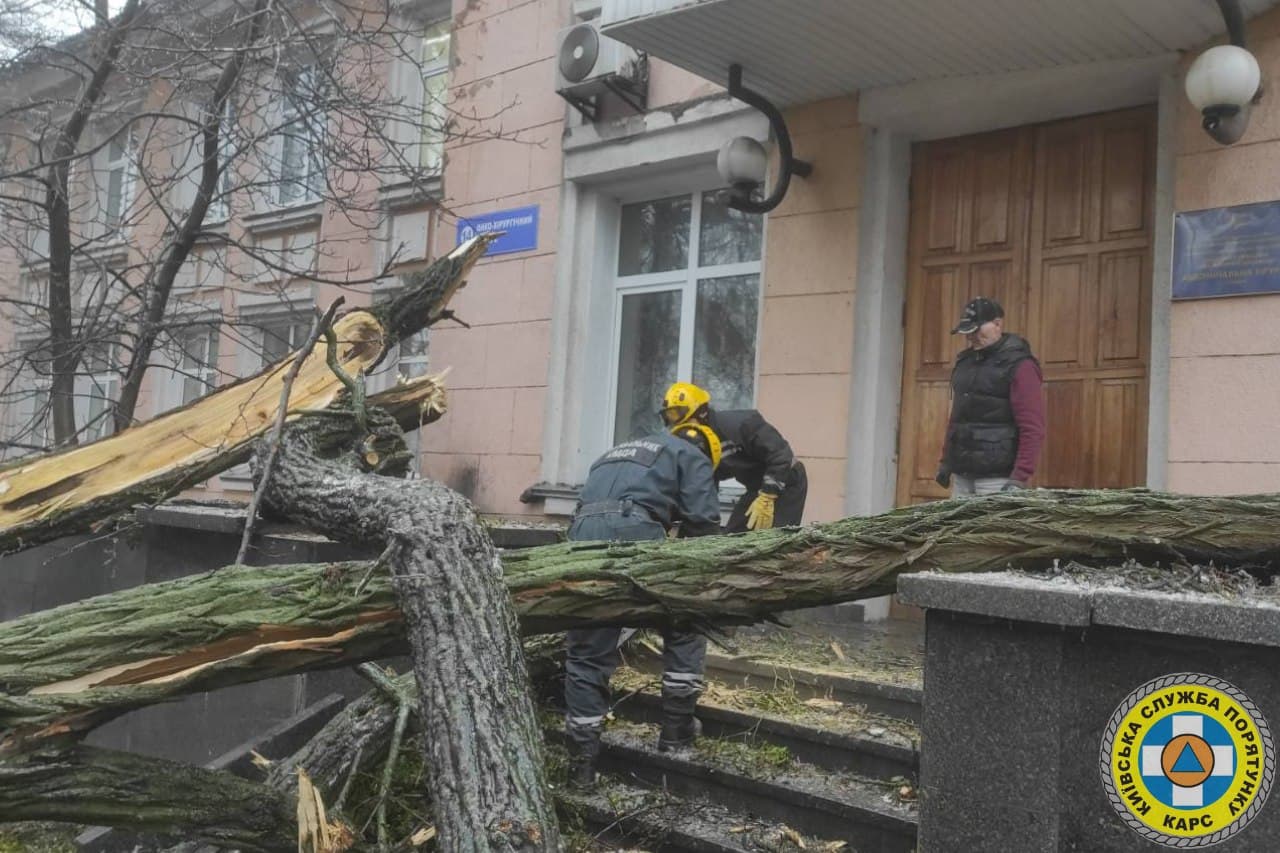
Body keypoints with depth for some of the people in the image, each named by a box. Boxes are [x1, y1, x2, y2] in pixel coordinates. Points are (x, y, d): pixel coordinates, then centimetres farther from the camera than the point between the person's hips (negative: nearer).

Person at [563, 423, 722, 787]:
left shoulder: (618, 453, 39)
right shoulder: (691, 456, 21)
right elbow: (702, 520, 4)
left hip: (583, 533, 5)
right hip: (634, 529, -5)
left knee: (586, 654, 12)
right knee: (684, 625, 19)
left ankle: (582, 760, 11)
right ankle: (676, 728, 23)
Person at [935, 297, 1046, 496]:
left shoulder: (1018, 365, -9)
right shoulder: (964, 362, 13)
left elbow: (1032, 428, -15)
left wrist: (1019, 478, -21)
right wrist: (945, 461, 19)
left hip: (996, 478, -7)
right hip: (961, 474, 7)